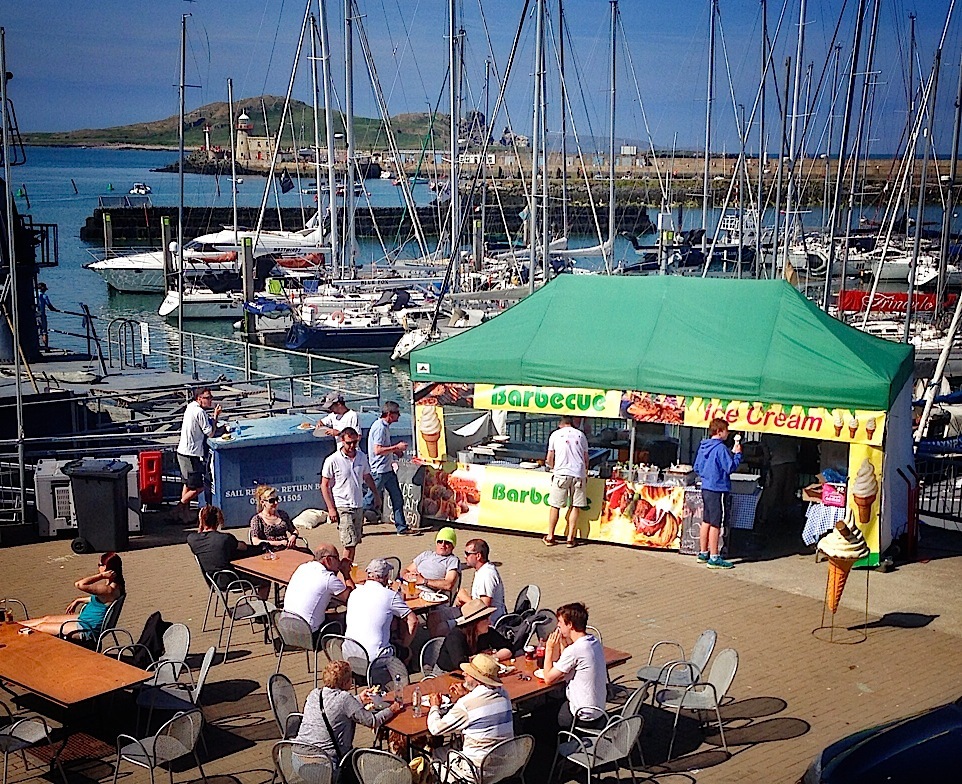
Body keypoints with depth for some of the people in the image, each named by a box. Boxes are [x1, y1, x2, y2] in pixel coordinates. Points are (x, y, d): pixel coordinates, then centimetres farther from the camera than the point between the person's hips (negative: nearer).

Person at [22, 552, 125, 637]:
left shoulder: (109, 590, -31)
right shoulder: (112, 585, 0)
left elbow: (79, 584, -37)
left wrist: (101, 575, -33)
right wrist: (78, 600, 25)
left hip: (88, 630, -10)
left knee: (40, 627, 4)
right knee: (46, 618, 19)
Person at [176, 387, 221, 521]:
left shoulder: (191, 407, 10)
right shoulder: (200, 412, -19)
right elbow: (210, 433, -14)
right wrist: (215, 416, -8)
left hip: (183, 451, 10)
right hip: (192, 455, -10)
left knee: (188, 484, 20)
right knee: (198, 487, -3)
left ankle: (185, 511, 25)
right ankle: (180, 508, 4)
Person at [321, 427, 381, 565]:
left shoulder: (361, 457, 7)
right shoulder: (332, 460, -10)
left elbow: (367, 477, 23)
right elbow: (324, 485, -7)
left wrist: (376, 495, 21)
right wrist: (331, 508, -12)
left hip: (359, 506, 6)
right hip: (342, 507, -6)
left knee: (355, 541, 9)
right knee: (350, 543, -12)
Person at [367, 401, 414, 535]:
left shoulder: (385, 426, 13)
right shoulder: (379, 427, -19)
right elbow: (377, 450, -25)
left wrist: (395, 450, 12)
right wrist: (396, 447, -18)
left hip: (388, 470, 10)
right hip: (379, 471, -10)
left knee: (397, 499, 10)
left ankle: (402, 528, 14)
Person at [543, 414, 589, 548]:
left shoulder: (555, 434, 9)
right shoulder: (580, 434, 14)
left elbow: (549, 459, 9)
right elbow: (586, 458, 15)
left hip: (561, 473, -1)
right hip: (579, 474, 1)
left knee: (555, 506, 6)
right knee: (575, 507, 5)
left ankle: (550, 537, 11)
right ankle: (571, 538, 4)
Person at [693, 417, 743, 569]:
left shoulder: (703, 446, 9)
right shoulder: (721, 448, -17)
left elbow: (697, 468, 15)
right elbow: (731, 468, -17)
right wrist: (737, 454, -5)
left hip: (706, 488, 9)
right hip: (718, 490, -9)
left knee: (706, 522, 16)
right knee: (716, 524, -4)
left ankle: (703, 553, 24)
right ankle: (714, 558, -1)